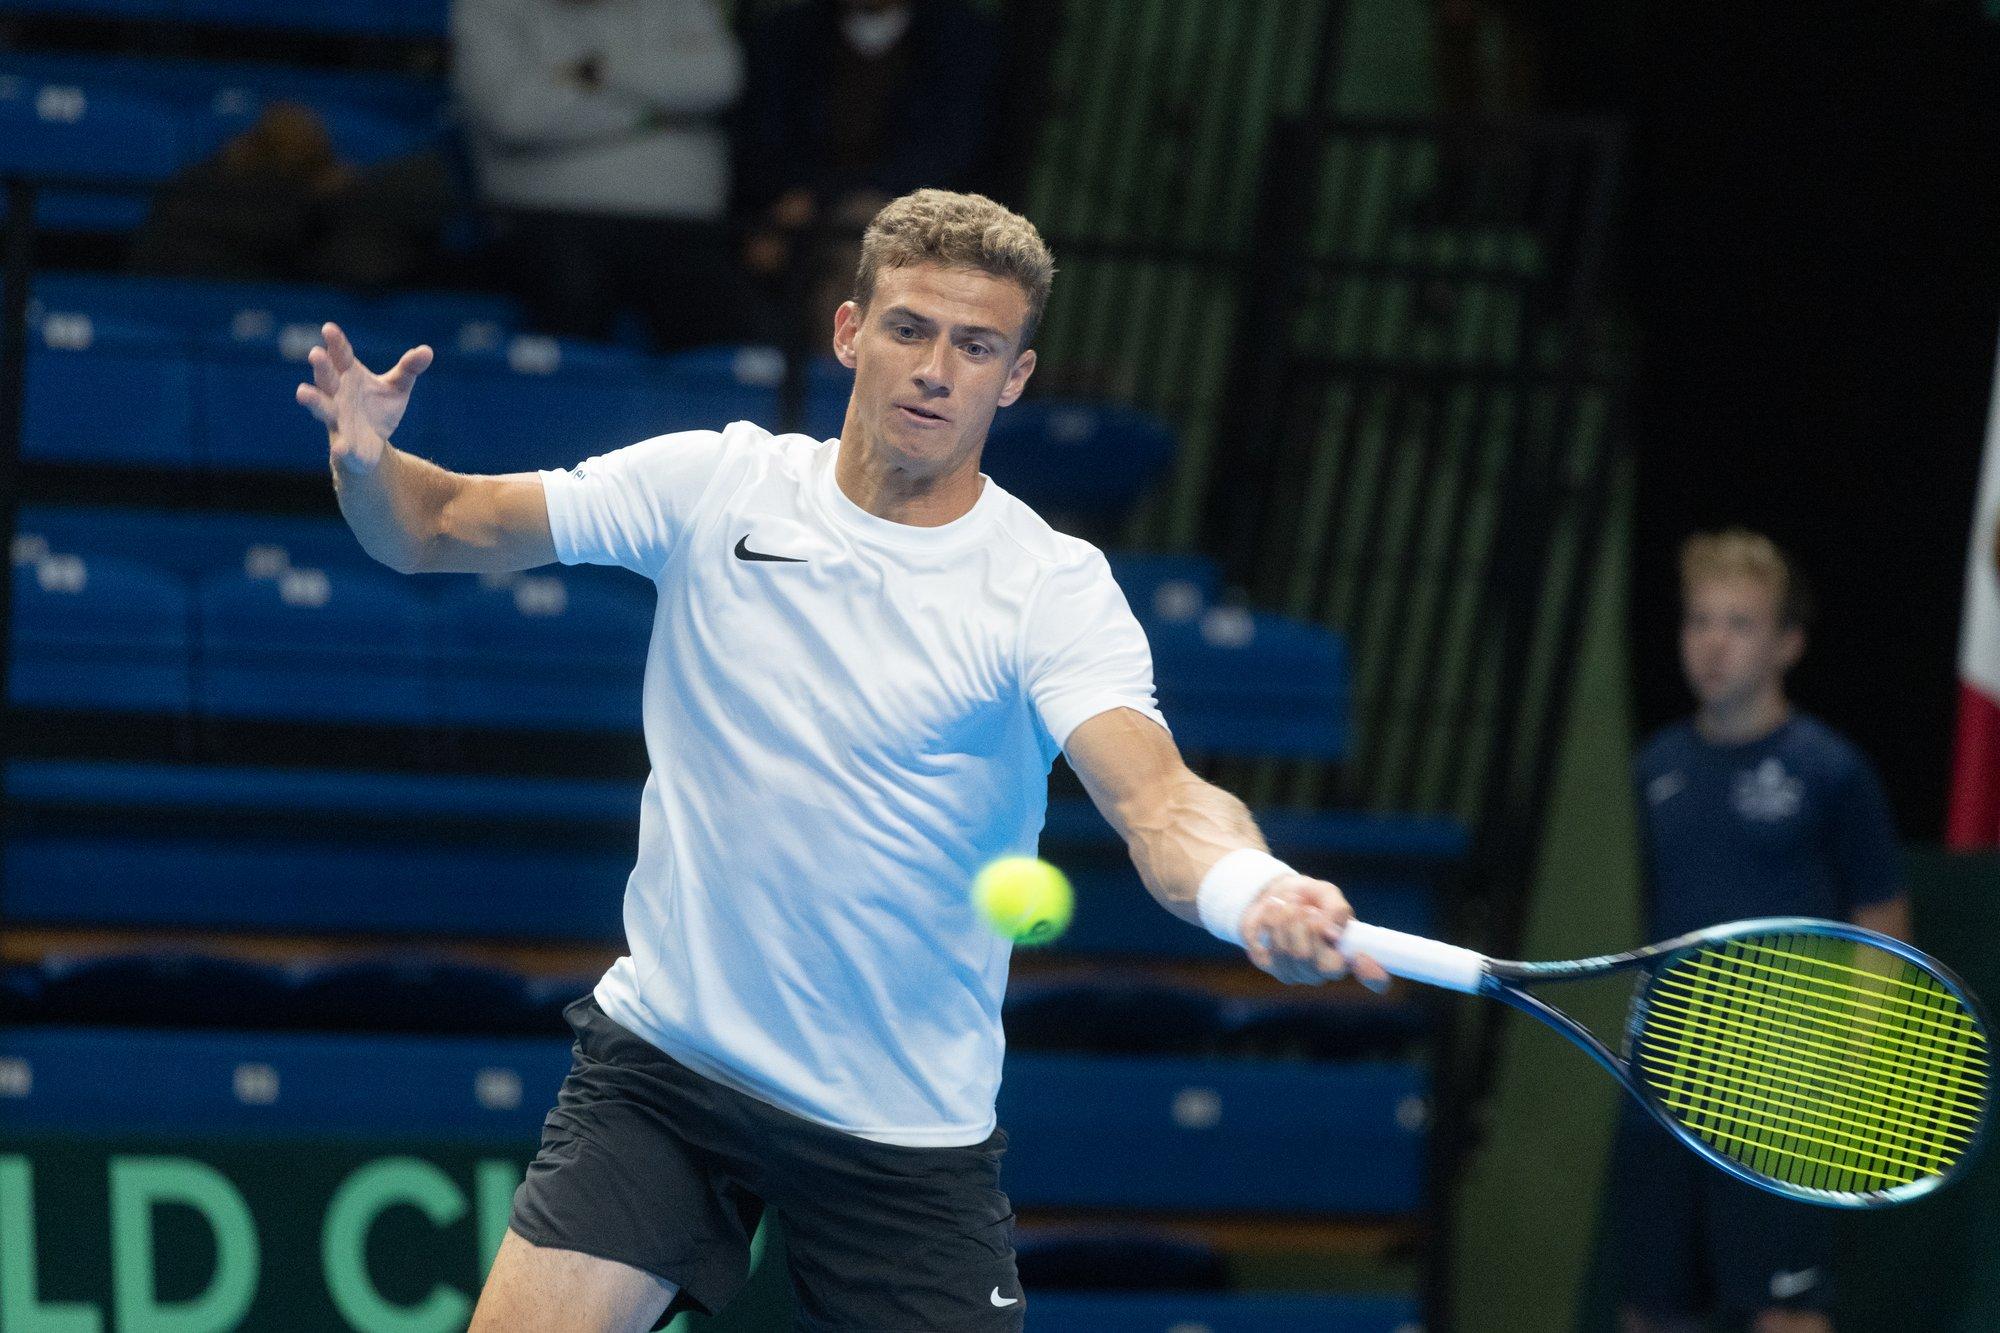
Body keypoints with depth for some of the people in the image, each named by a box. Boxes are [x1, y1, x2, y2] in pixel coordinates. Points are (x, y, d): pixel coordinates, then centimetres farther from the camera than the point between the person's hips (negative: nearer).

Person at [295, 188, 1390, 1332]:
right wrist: (368, 459, -21)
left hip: (909, 1135, -1)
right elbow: (436, 528, 3)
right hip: (664, 1062, 1)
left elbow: (1160, 801, -26)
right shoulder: (715, 486, -2)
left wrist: (1257, 896, -49)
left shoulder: (1052, 589, -10)